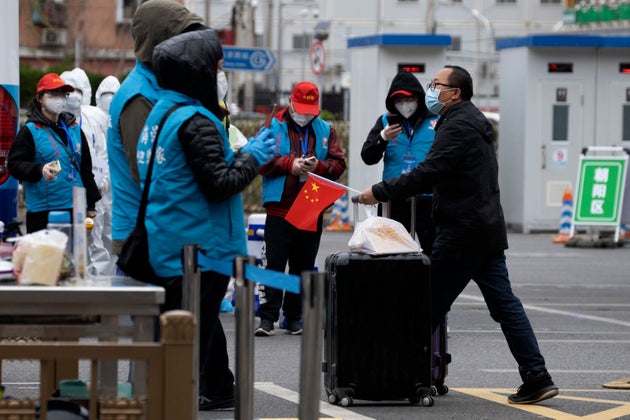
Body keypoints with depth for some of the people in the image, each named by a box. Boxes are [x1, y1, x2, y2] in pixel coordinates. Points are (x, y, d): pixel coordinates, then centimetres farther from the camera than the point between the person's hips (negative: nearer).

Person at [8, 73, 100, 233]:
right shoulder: (30, 131, -1)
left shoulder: (74, 128, 16)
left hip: (75, 209, 5)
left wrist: (91, 204, 18)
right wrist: (39, 170, -25)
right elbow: (14, 164, -8)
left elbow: (86, 167, 20)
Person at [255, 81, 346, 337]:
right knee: (275, 264, -4)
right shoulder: (274, 127, 3)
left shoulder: (325, 130, 12)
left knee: (304, 266, 8)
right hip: (279, 208, -3)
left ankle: (295, 317, 16)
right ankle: (267, 317, -3)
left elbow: (338, 164, 6)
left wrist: (318, 166, -13)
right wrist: (290, 165, -15)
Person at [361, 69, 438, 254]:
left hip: (428, 201, -3)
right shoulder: (386, 121, 11)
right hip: (394, 202, 3)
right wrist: (382, 138, -13)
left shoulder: (437, 120, 2)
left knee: (433, 251, -2)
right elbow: (367, 157, 5)